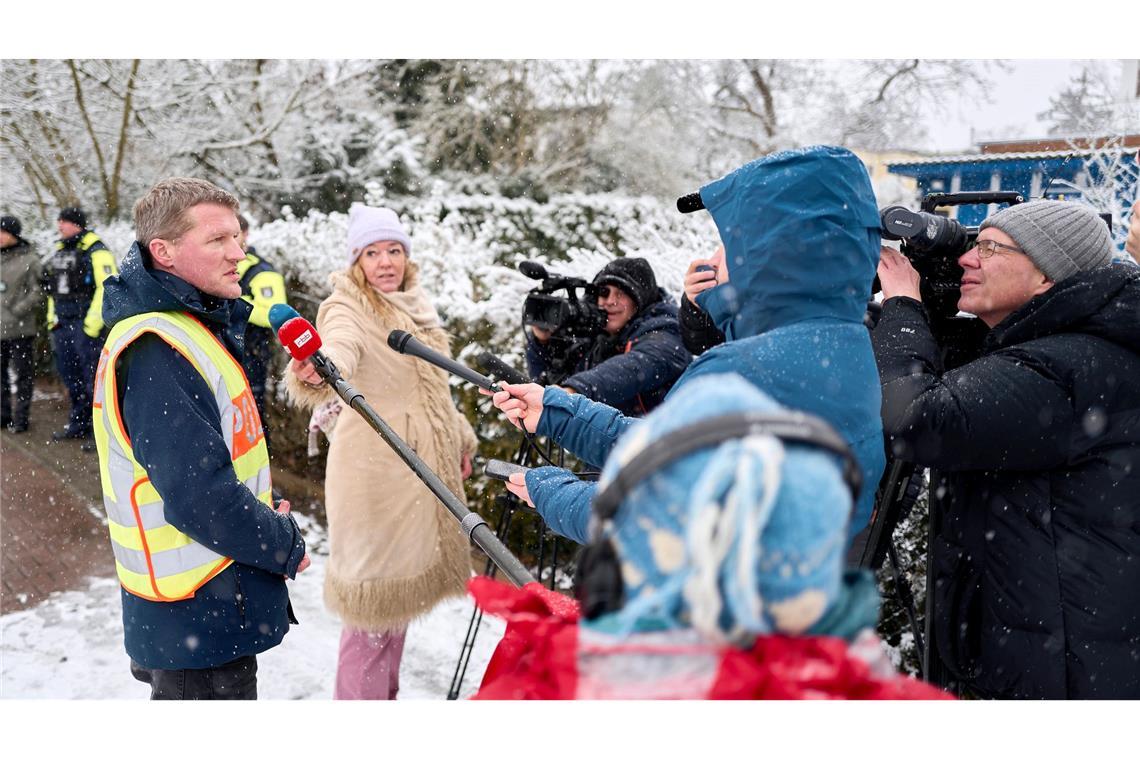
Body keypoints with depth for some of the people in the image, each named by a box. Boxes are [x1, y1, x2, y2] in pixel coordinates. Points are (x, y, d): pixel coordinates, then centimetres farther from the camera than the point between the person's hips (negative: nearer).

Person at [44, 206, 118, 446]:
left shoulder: (95, 251, -10)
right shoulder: (60, 251, 17)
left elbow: (108, 288, -18)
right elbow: (51, 288, 26)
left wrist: (93, 323, -20)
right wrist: (52, 316, 18)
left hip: (86, 322, -9)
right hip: (63, 322, 9)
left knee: (93, 378, -7)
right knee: (70, 375, 15)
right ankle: (79, 423, 28)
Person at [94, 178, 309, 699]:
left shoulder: (192, 326, 8)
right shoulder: (154, 351, -24)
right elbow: (199, 498, -28)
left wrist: (266, 512, 3)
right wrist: (284, 544, -14)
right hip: (202, 616, -10)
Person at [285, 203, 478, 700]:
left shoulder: (416, 305, 11)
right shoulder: (349, 308, -12)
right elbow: (339, 350, -36)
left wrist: (459, 438, 24)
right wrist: (315, 374, -58)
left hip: (423, 464, 8)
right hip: (375, 468, -8)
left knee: (402, 582, 18)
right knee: (376, 585, -4)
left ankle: (386, 694, 34)